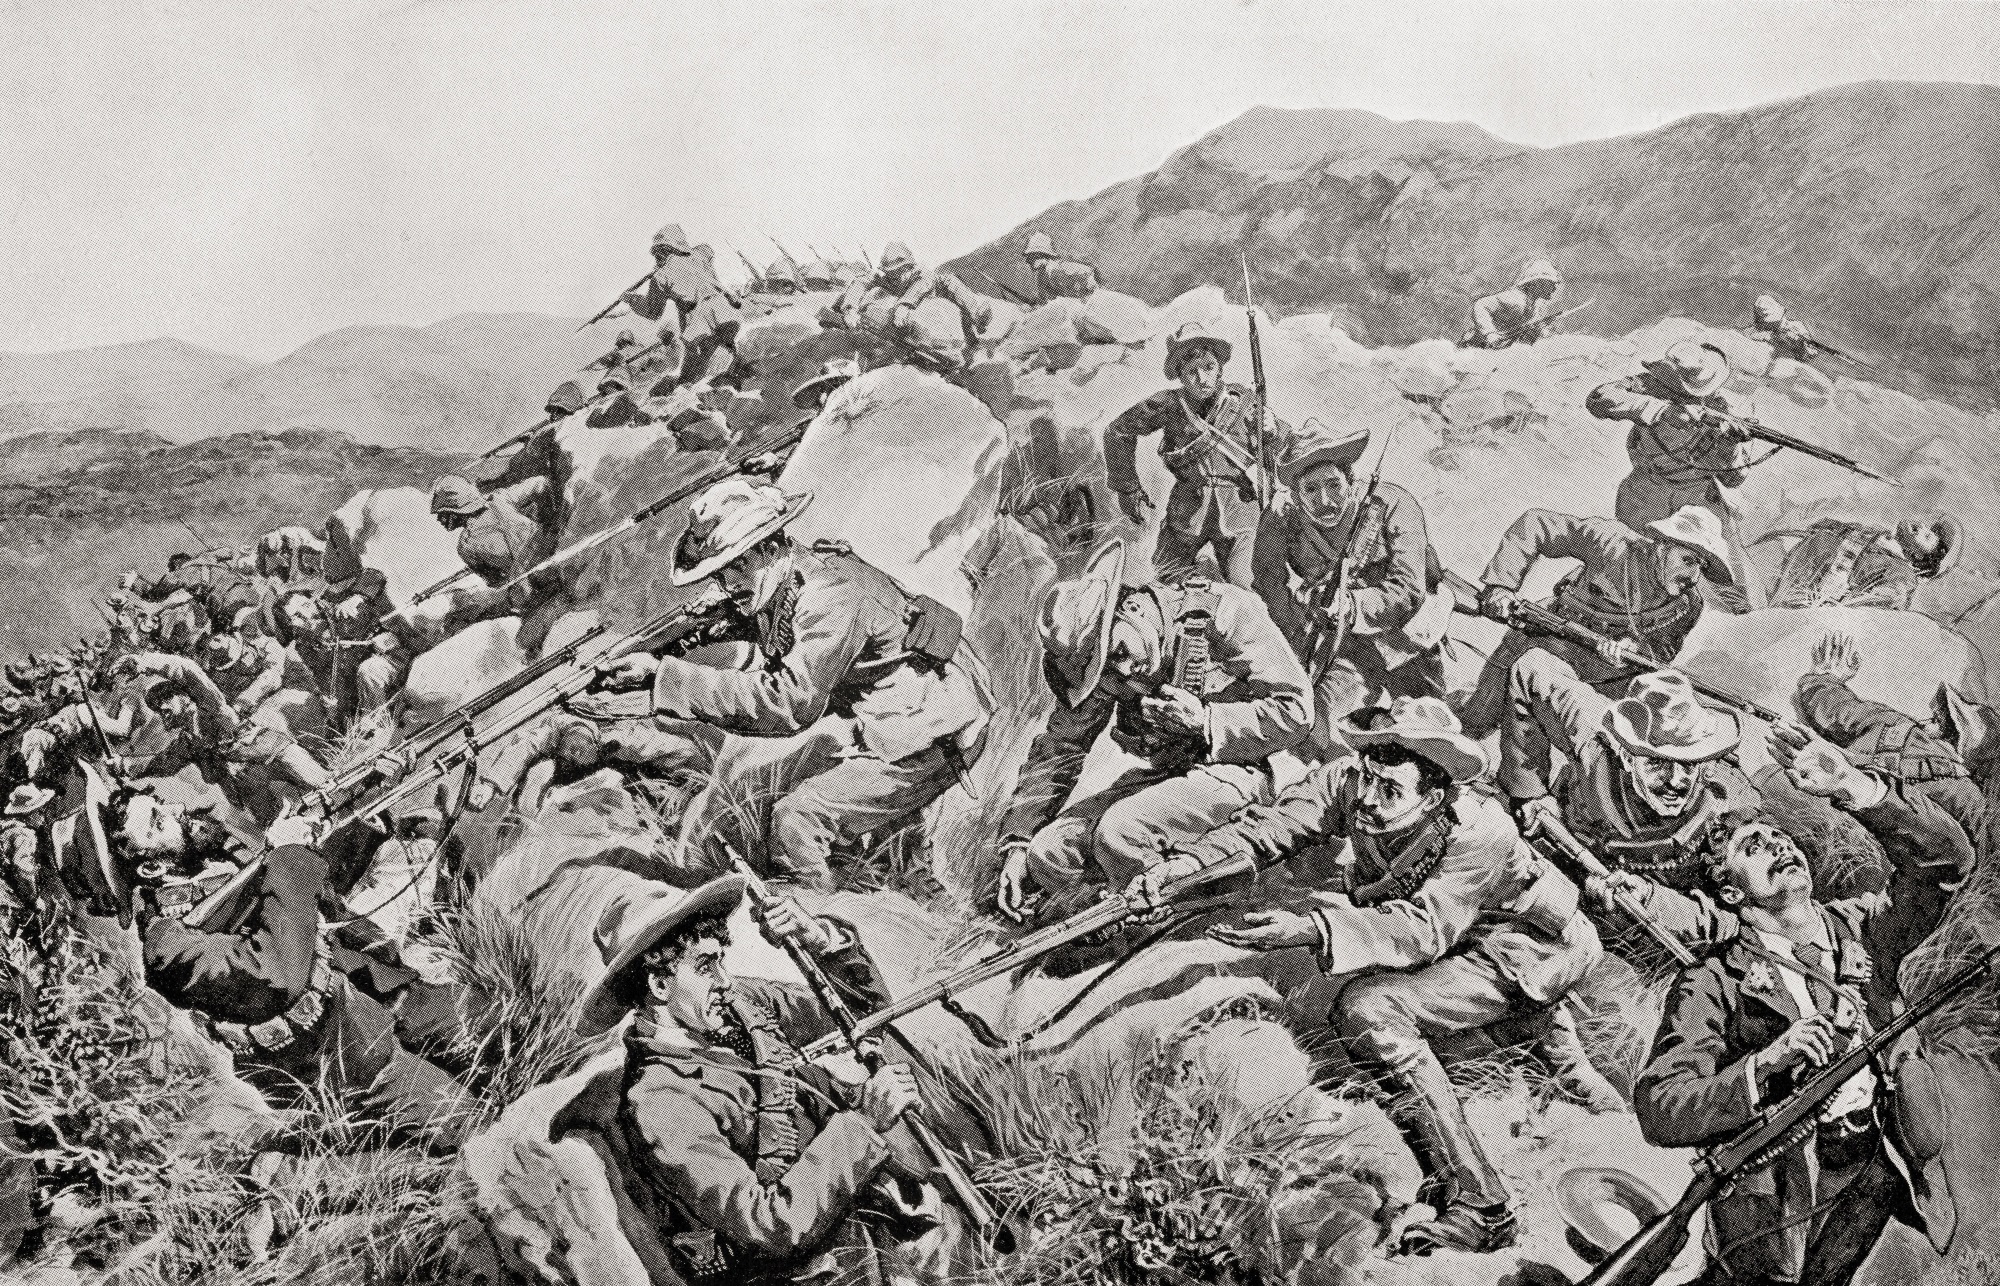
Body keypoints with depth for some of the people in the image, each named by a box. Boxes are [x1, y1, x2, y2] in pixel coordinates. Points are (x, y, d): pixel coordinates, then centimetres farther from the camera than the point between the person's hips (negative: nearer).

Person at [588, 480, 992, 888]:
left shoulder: (830, 594, -28)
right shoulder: (772, 588, 0)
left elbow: (789, 702, -35)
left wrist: (663, 676, -36)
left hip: (931, 743, -10)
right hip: (868, 727, 10)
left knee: (795, 821, -20)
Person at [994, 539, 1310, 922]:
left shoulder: (1224, 614, -16)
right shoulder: (1094, 663, -1)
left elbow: (1296, 711, -13)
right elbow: (1057, 749, 7)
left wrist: (1205, 721, -24)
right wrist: (1016, 842, 0)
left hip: (1230, 770, -6)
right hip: (1162, 775, 6)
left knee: (1118, 834, -30)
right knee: (1047, 853, -14)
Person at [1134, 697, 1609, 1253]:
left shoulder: (1480, 829, -33)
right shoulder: (1348, 785, -18)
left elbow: (1423, 930, -39)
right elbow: (1266, 828, -23)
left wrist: (1310, 929, -52)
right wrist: (1186, 862, -41)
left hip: (1530, 954, -8)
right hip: (1466, 943, 8)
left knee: (1366, 1008, -23)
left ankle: (1476, 1210, -22)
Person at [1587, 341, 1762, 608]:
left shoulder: (1719, 408, -21)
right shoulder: (1651, 385, -25)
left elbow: (1732, 478, -18)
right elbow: (1598, 399, -45)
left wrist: (1732, 444, -42)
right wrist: (1662, 410, -54)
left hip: (1703, 496, 1)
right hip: (1648, 496, -1)